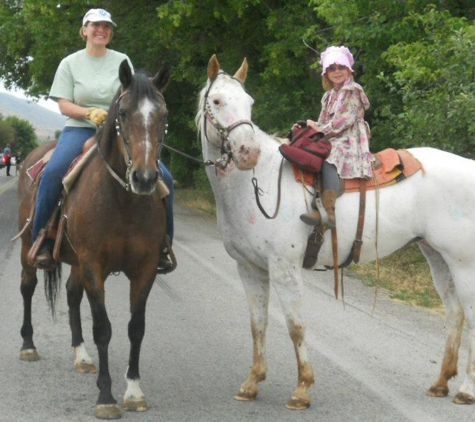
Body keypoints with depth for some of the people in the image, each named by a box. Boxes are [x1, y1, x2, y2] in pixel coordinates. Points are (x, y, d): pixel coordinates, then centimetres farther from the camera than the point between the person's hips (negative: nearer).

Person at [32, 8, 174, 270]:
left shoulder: (122, 61, 11)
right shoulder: (70, 63, 6)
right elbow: (64, 106, 0)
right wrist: (90, 113, -18)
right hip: (79, 130, -2)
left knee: (163, 176, -17)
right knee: (52, 172, -33)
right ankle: (42, 243, -20)